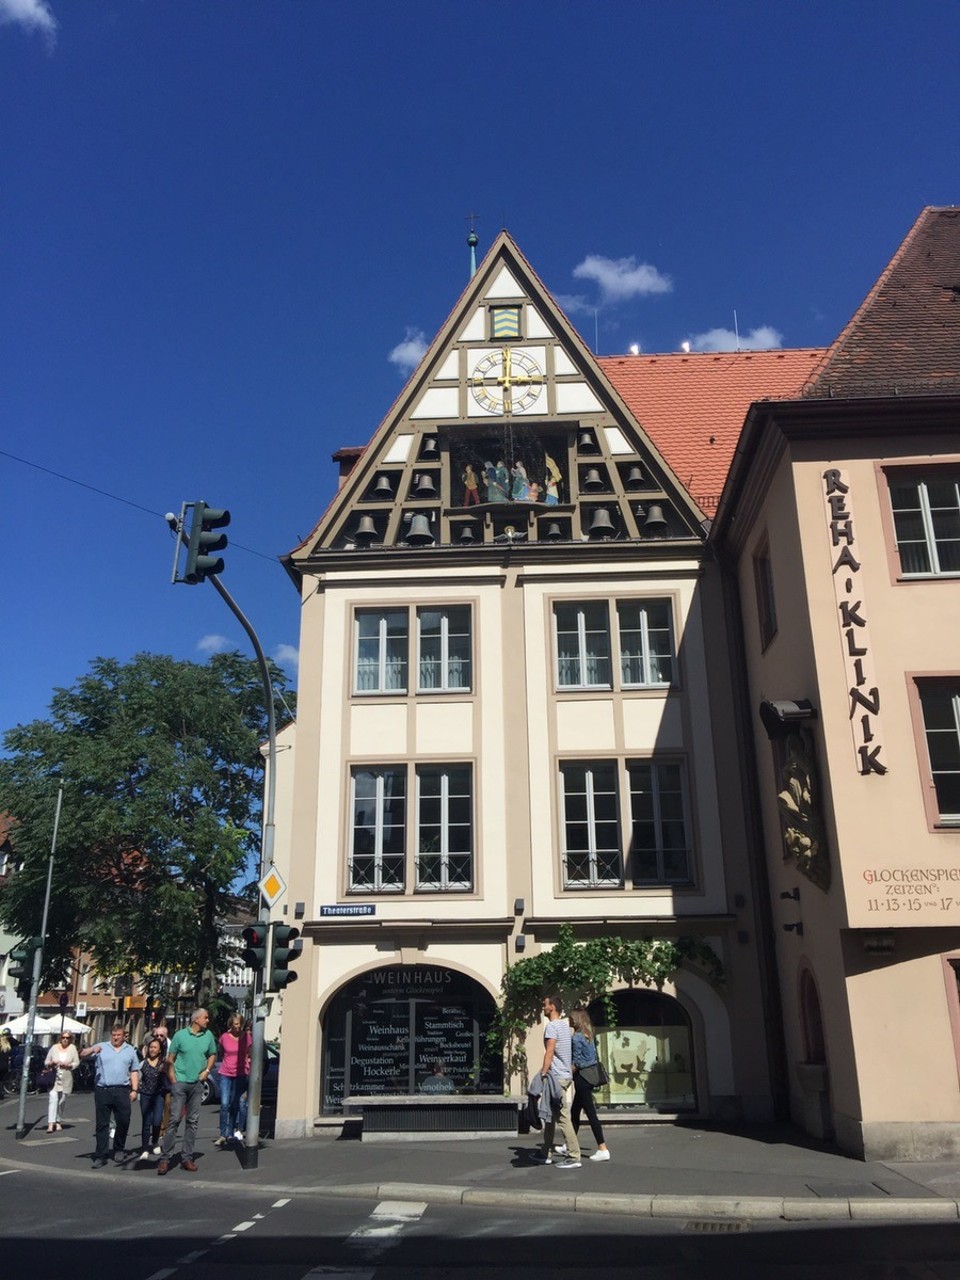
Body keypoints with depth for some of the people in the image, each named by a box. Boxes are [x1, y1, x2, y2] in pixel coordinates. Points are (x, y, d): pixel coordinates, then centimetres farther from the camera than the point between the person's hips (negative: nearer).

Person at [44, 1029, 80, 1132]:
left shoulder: (72, 1048, 4)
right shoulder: (54, 1047, 4)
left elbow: (77, 1062, 2)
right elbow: (46, 1062, 7)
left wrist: (67, 1065, -15)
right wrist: (52, 1063, -14)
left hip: (66, 1079, 1)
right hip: (54, 1078, -1)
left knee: (61, 1101, 9)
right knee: (53, 1099, -15)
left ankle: (58, 1122, 24)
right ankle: (51, 1124, -17)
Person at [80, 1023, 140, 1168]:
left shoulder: (130, 1050, 12)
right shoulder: (101, 1047, 6)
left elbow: (134, 1071, 13)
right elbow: (82, 1055, -3)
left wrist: (135, 1089, 4)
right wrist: (92, 1049, -23)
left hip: (122, 1091, 1)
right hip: (102, 1091, -1)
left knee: (123, 1122, 4)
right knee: (102, 1124, 1)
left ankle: (119, 1149, 24)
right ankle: (101, 1156, 5)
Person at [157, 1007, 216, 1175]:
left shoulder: (208, 1035, 5)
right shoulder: (181, 1035, -4)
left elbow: (212, 1055, 17)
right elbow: (170, 1059, -1)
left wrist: (207, 1070, 2)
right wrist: (173, 1080, -7)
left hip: (197, 1084, 4)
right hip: (180, 1082, -4)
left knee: (192, 1122, 6)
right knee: (174, 1120, -7)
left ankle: (187, 1157, 13)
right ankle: (165, 1158, -1)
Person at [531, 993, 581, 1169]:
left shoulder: (552, 1026, -12)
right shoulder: (565, 1024, 16)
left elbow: (549, 1052, -20)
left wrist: (543, 1073, -21)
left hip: (557, 1077, -10)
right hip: (567, 1076, 10)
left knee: (562, 1117, -8)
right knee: (550, 1114, 16)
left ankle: (573, 1157, -7)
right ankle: (546, 1153, 23)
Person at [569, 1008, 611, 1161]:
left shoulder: (577, 1037, -14)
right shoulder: (588, 1035, 11)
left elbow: (576, 1063, -16)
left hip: (581, 1077, -9)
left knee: (590, 1113, -6)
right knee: (574, 1111, 18)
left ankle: (603, 1149, -6)